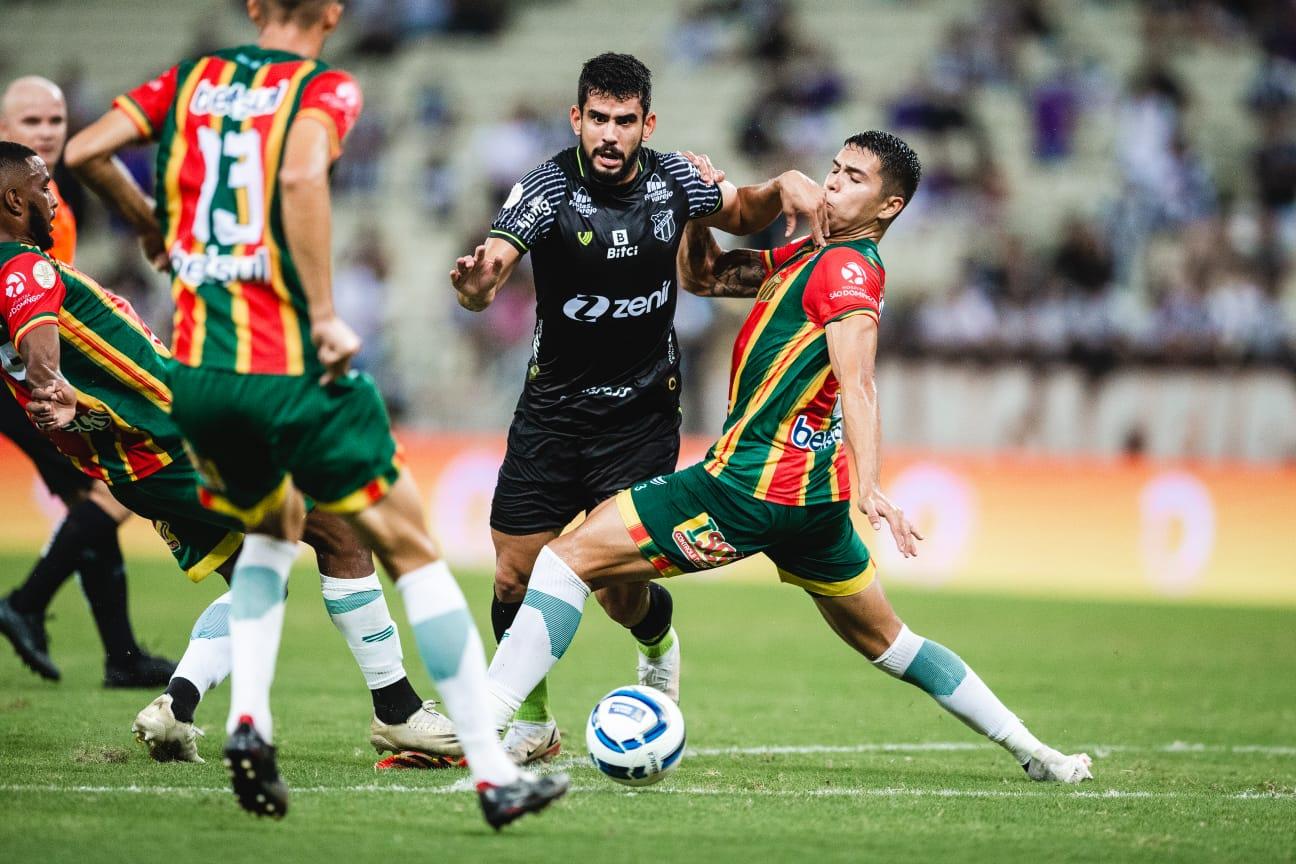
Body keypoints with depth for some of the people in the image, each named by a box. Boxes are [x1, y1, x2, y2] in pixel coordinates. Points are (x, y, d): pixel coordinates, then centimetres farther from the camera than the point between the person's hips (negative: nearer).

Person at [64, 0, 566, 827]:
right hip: (290, 368, -5)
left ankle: (248, 719, 8)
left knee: (274, 525, 30)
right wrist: (326, 317, -19)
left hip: (196, 370, 5)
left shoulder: (191, 78, 11)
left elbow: (82, 152, 5)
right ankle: (495, 774, 5)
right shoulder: (325, 87, -3)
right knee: (411, 546, 7)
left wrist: (149, 223, 23)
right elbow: (302, 177, -23)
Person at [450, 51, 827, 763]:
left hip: (642, 414, 1)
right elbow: (485, 281, -30)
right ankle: (532, 724, 21)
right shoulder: (548, 189, -16)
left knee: (620, 592, -6)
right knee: (515, 578, -3)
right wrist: (474, 281, -54)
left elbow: (741, 215, 15)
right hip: (552, 408, 0)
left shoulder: (672, 179, -6)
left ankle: (658, 640, 31)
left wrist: (783, 187, -6)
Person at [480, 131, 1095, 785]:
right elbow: (703, 273, 26)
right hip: (817, 499, 10)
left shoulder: (846, 267, -10)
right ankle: (1033, 753, 23)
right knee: (885, 641, 21)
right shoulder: (804, 256, 17)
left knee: (571, 556, -10)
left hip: (750, 484, -10)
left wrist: (871, 488, -36)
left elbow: (857, 386, -24)